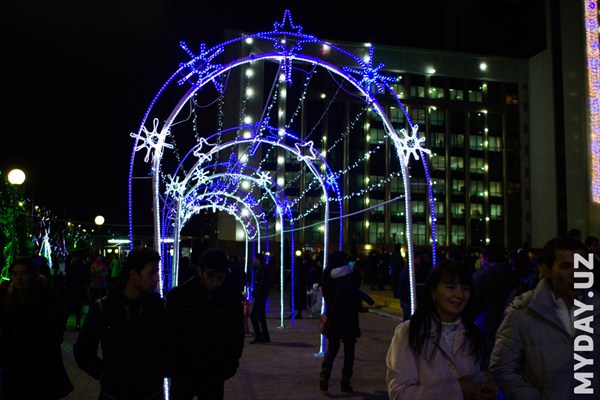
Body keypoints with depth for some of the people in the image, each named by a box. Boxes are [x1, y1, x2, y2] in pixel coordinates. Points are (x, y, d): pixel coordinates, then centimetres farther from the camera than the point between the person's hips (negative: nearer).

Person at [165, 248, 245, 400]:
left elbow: (237, 336, 6)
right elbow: (170, 336, -5)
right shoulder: (178, 295, -11)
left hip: (216, 375, 2)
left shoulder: (232, 297, -5)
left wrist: (230, 365, 2)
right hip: (183, 373, -2)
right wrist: (173, 368, -7)